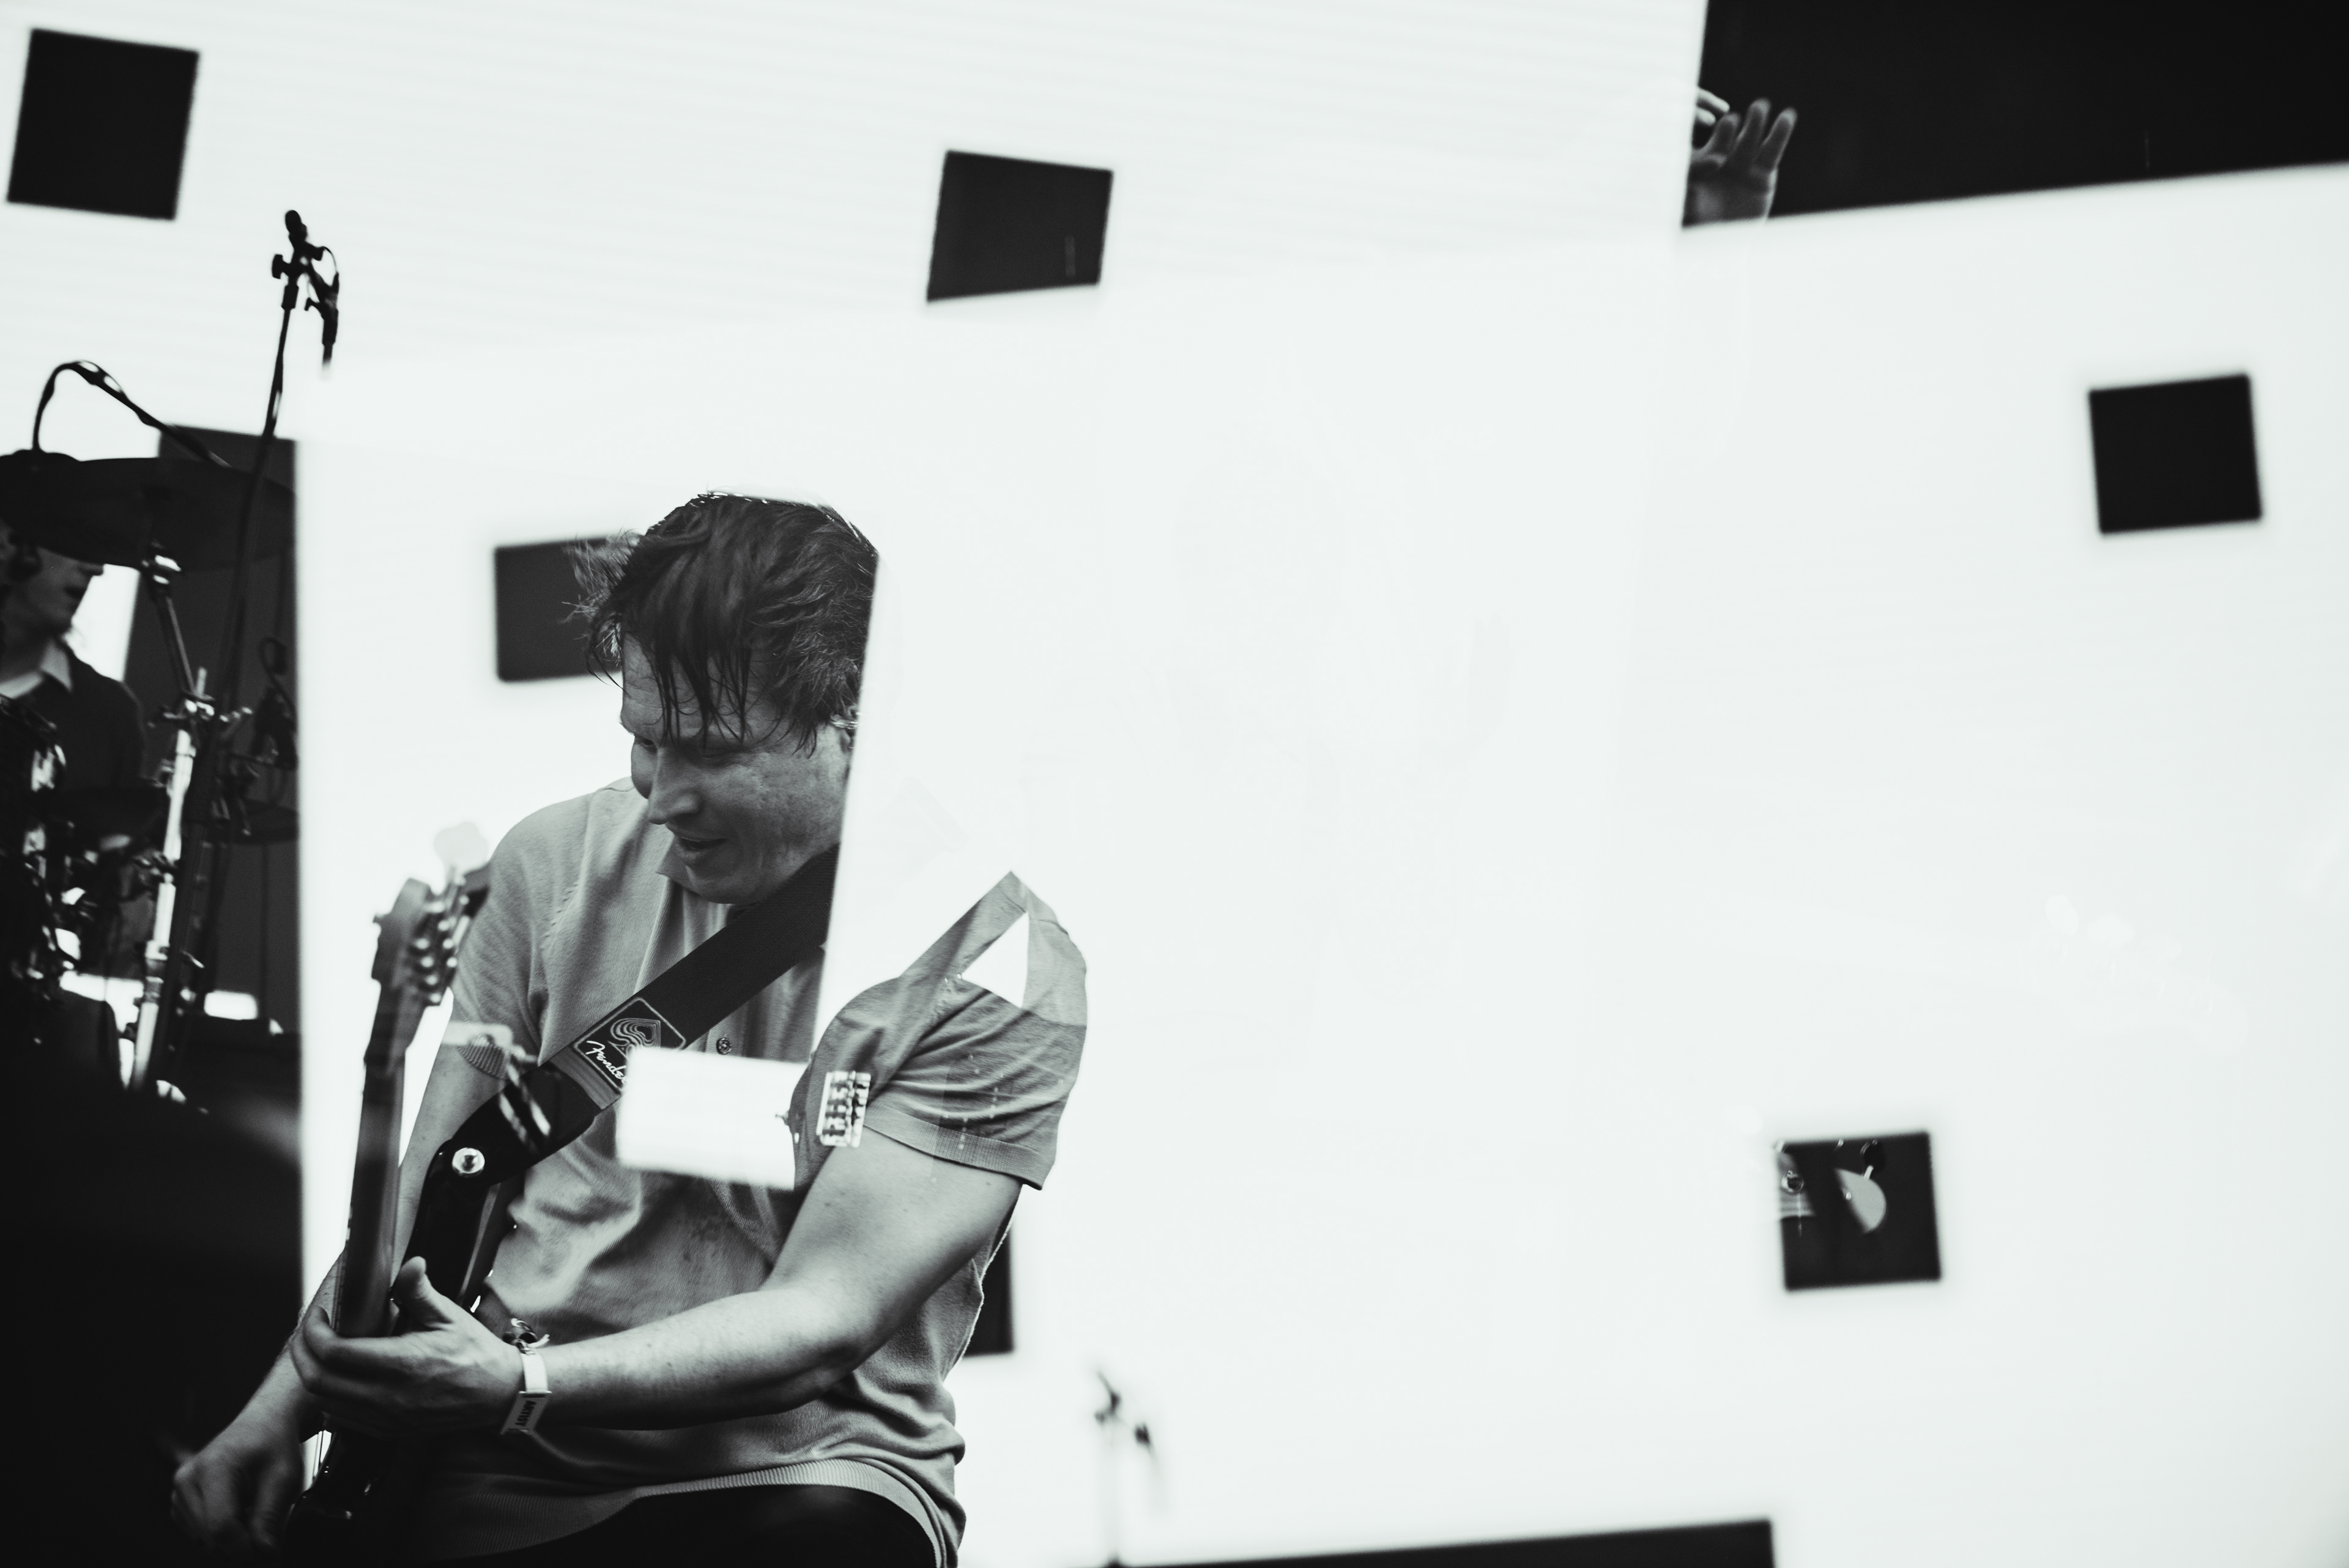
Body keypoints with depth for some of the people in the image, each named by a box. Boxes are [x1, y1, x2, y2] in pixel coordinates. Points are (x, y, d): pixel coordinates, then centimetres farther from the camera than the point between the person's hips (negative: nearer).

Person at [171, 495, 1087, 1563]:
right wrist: (286, 1403, -3)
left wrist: (518, 1387, -26)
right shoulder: (555, 866, 4)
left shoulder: (1001, 971, -10)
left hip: (801, 1473, -3)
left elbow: (824, 1316, -15)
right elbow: (423, 1195, 12)